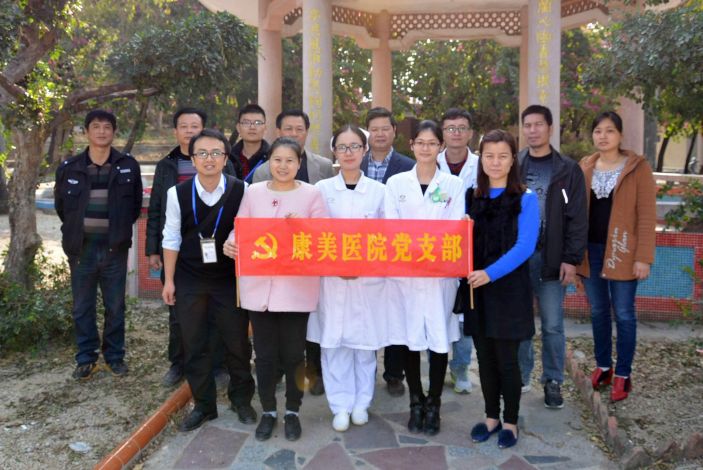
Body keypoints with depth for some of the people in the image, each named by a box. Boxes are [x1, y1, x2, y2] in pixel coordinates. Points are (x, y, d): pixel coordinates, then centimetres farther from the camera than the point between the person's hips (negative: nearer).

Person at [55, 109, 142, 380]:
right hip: (81, 249, 1)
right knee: (82, 308, 9)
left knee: (115, 307, 9)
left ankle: (115, 356, 23)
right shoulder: (69, 168, 0)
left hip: (115, 249, -1)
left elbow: (135, 205, 10)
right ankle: (86, 358, 22)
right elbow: (60, 205, 14)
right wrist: (75, 230, 13)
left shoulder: (128, 166, -2)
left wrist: (121, 229, 9)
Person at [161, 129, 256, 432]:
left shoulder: (241, 191, -9)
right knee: (194, 346, 10)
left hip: (230, 280, -1)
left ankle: (241, 399, 29)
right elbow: (171, 239, 2)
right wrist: (168, 280, 2)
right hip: (189, 281, 1)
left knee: (238, 342, 7)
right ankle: (203, 405, 27)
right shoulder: (177, 193, -6)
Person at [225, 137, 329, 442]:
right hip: (258, 285, 2)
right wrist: (230, 243, -14)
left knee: (293, 353, 6)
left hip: (296, 287, -2)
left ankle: (292, 412, 26)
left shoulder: (312, 194, -1)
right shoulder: (253, 192, 6)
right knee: (265, 353, 10)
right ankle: (268, 411, 28)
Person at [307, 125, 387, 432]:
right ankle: (341, 405, 15)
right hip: (331, 277, 0)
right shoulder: (322, 189, 3)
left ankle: (361, 402, 22)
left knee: (366, 339, 6)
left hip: (369, 278, 0)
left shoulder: (378, 190, 4)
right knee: (334, 341, 2)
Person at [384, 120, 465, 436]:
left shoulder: (453, 185, 5)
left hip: (440, 273, -1)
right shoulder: (396, 183, 7)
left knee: (439, 339, 2)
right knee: (409, 338, 7)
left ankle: (433, 406, 18)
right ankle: (416, 403, 23)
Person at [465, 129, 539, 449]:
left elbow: (525, 246, -14)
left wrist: (491, 273, -24)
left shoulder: (525, 199, -5)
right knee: (484, 356, 11)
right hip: (477, 287, 4)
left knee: (506, 359, 3)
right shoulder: (472, 197, 8)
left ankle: (510, 422, 20)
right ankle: (491, 416, 27)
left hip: (509, 288, -4)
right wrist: (469, 272, -10)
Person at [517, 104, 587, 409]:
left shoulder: (568, 170, 1)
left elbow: (577, 218, -2)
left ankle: (553, 381, 18)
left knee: (552, 325, 4)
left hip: (551, 259, -2)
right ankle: (521, 376, 22)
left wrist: (571, 259, -9)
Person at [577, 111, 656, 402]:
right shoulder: (584, 168, 6)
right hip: (591, 250, 4)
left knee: (623, 314, 4)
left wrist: (643, 257, -13)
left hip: (622, 252, -4)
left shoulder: (638, 168, -5)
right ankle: (603, 366, 27)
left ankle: (623, 375, 16)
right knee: (597, 311, 13)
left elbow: (647, 215, -7)